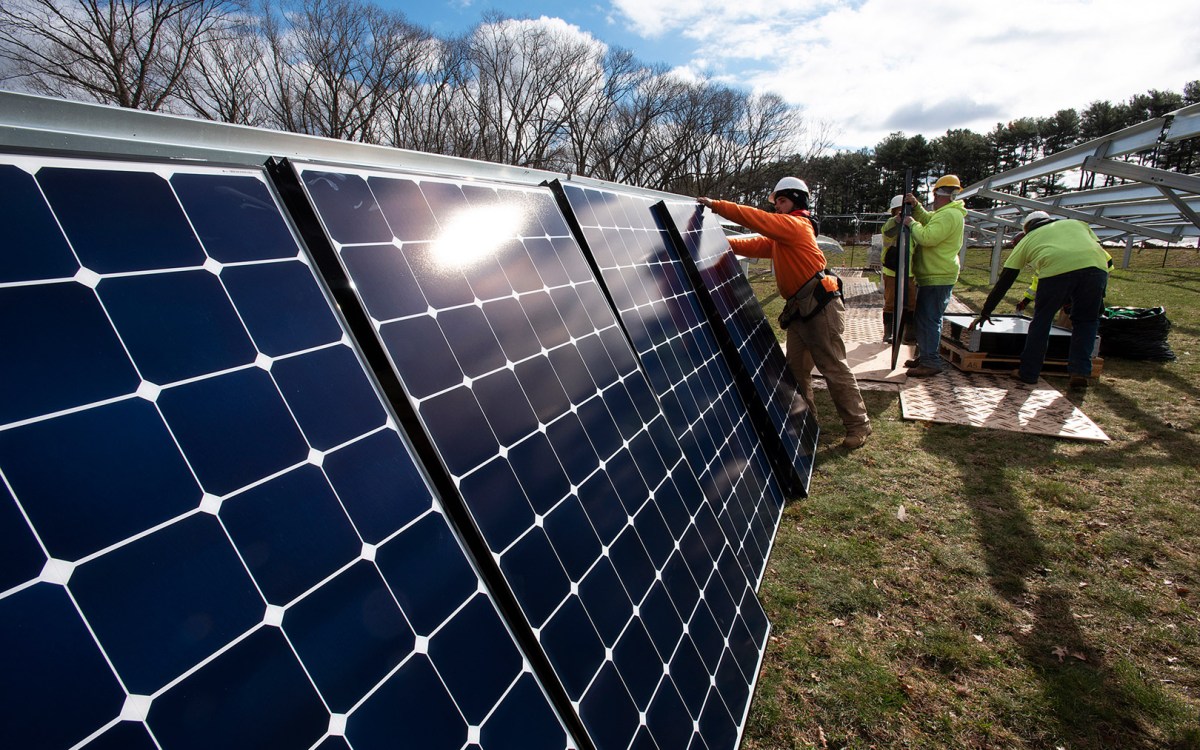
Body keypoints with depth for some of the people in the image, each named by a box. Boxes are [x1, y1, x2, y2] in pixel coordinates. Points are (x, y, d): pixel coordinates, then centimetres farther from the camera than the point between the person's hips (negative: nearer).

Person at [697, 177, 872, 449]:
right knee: (796, 368, 14)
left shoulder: (796, 225, -10)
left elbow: (757, 218, -16)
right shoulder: (779, 236, 19)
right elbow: (753, 245, 17)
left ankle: (858, 424, 8)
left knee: (834, 368, -3)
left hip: (821, 307, -10)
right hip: (799, 310, 10)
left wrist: (716, 205, -13)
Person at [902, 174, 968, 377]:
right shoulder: (946, 213, 16)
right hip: (933, 276, 11)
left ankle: (932, 362, -6)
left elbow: (926, 237, -28)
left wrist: (912, 223, -12)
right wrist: (916, 206, 14)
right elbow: (927, 219, 29)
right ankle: (925, 356, 26)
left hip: (938, 278, -11)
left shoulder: (949, 215, -19)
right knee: (924, 317, 17)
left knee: (930, 319, -9)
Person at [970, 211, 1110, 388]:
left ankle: (1028, 372, 18)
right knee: (1086, 321, 17)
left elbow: (1004, 281, 29)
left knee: (1042, 321, 12)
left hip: (1057, 269, -2)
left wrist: (985, 312, 33)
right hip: (1096, 266, 2)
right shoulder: (1077, 223, 36)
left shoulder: (1028, 239, 30)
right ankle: (1080, 371, 8)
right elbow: (1102, 252, 26)